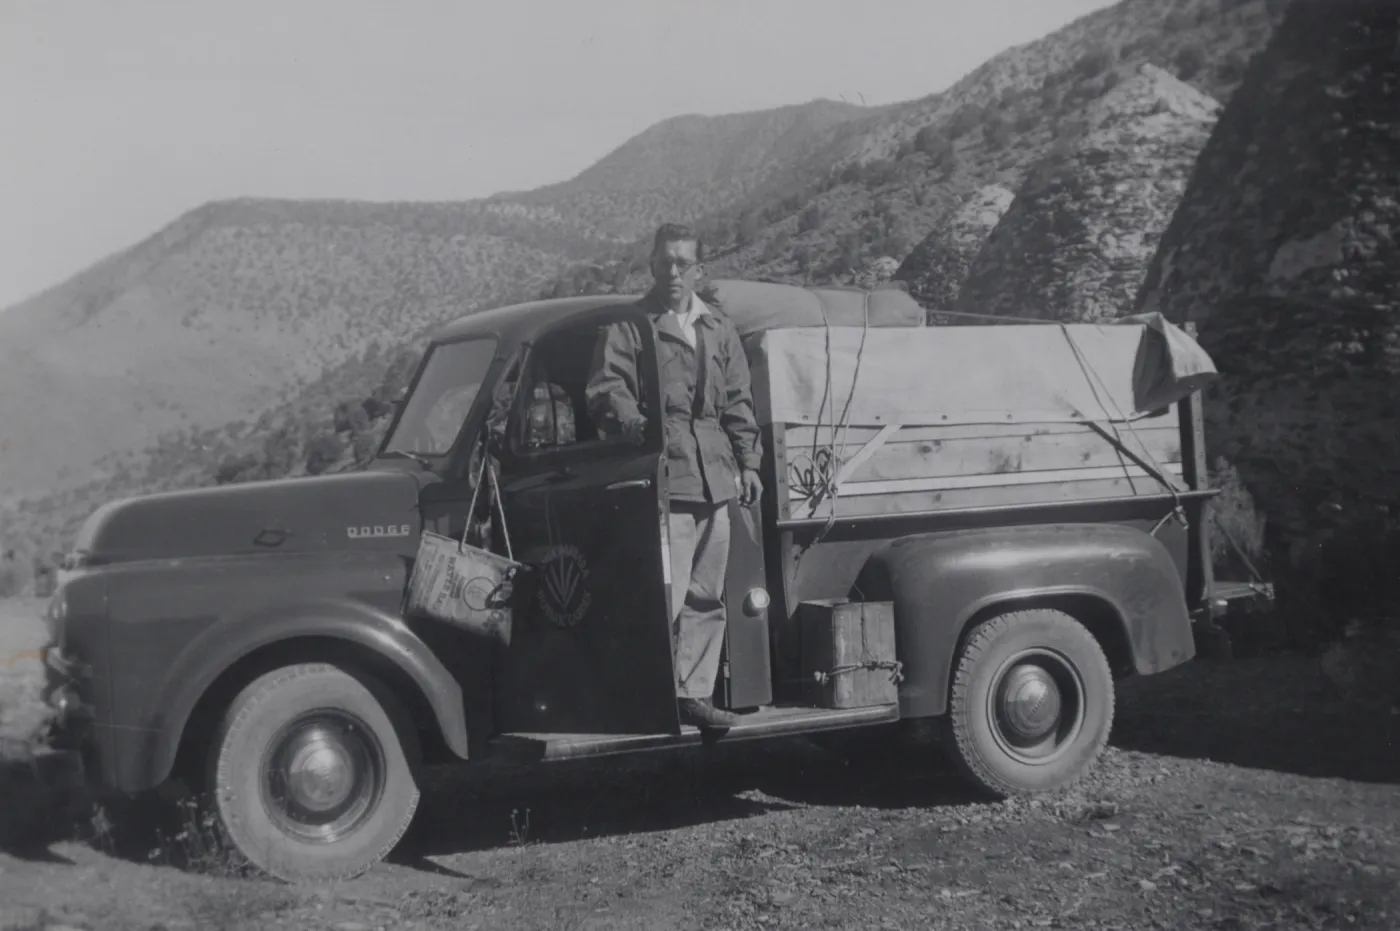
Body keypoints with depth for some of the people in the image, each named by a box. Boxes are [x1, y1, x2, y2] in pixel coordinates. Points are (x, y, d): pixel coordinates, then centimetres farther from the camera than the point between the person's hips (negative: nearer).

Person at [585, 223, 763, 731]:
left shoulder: (720, 331, 20)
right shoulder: (627, 328, 4)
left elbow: (738, 404, 21)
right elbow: (606, 390, -6)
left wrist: (748, 462, 12)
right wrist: (633, 422, -25)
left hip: (715, 481, 6)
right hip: (662, 479, -6)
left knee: (706, 596, 9)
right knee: (666, 596, -12)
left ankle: (693, 693, 17)